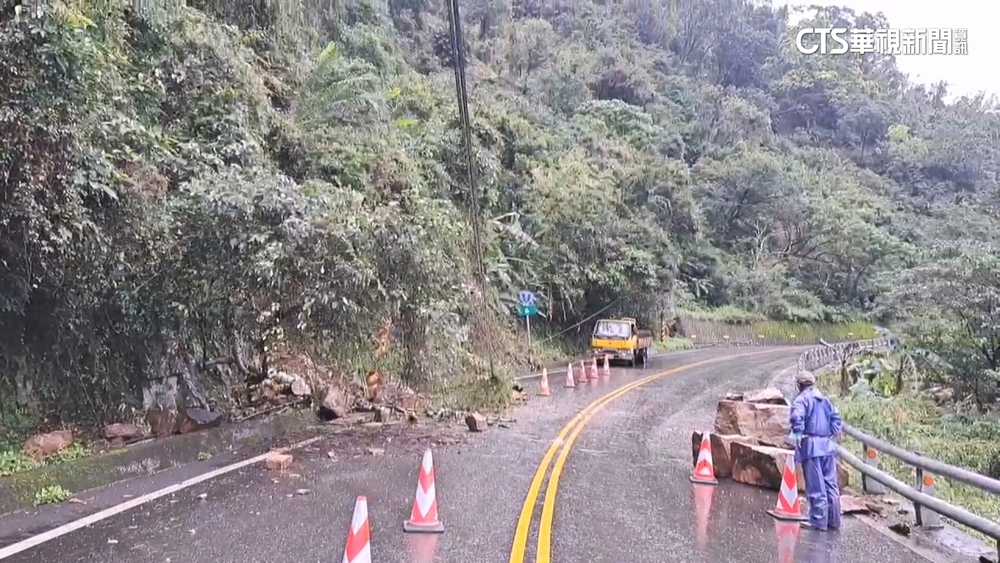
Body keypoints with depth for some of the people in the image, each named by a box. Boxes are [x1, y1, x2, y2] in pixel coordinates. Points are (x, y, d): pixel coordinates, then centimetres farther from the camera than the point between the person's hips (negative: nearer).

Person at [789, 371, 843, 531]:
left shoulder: (801, 399, -6)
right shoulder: (824, 399, 17)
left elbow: (797, 417, -24)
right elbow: (836, 417, 16)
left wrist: (797, 433, -14)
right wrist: (832, 433, 13)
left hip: (811, 445, -7)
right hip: (827, 445, 7)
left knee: (816, 486, -2)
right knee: (830, 484, 11)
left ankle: (818, 521, 1)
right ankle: (834, 520, 17)